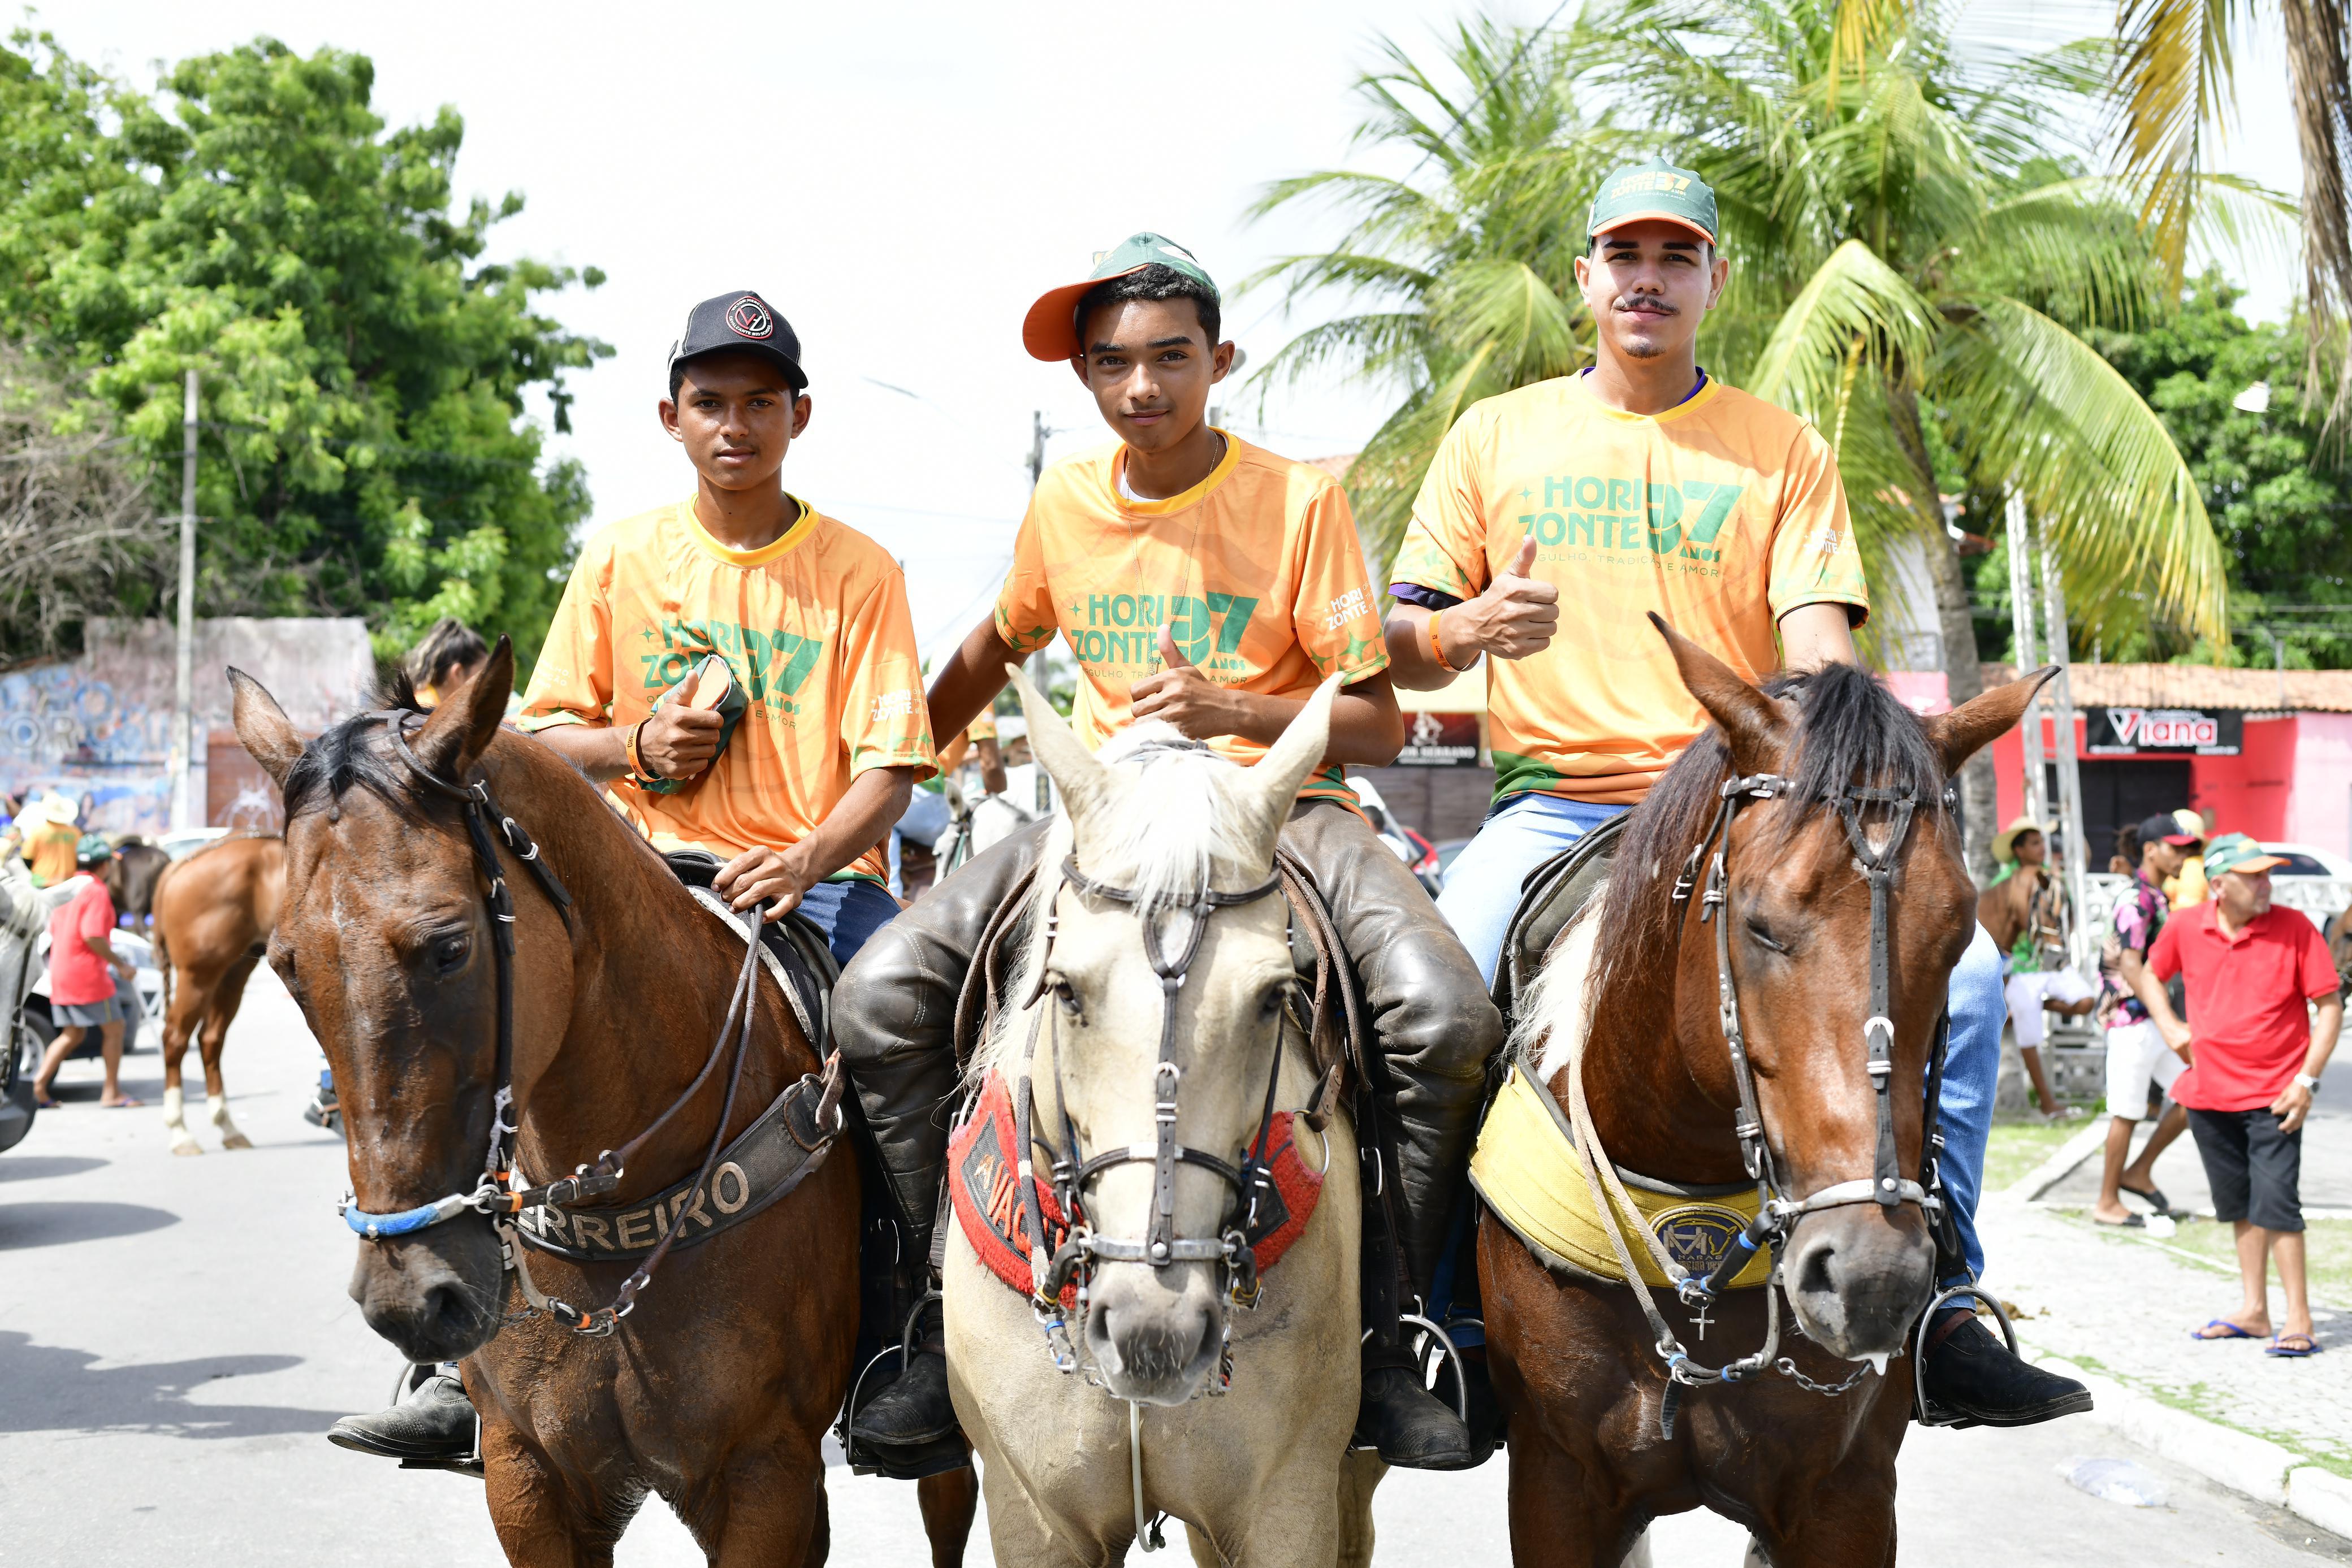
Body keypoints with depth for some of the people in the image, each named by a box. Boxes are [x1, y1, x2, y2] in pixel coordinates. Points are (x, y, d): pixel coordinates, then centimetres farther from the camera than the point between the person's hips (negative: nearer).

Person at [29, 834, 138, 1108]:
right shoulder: (97, 891, -13)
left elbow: (53, 929, 17)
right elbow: (93, 936, -22)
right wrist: (120, 964, -13)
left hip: (60, 971, 8)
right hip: (88, 974, -8)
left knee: (73, 1035, 15)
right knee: (114, 1028, 4)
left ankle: (40, 1083, 1)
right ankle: (111, 1092, 4)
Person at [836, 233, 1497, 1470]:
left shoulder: (1299, 501, -5)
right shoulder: (1060, 508, 6)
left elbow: (1378, 723, -5)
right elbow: (999, 646, 27)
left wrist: (1231, 711, -21)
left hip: (1279, 804, -3)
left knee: (1445, 1016, -31)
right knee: (880, 996, -20)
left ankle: (1384, 1335, -12)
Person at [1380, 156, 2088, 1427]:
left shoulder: (1784, 449, 12)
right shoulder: (1493, 436, 13)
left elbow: (1816, 643, 0)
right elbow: (1402, 651, 12)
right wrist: (1471, 629, -12)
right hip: (1552, 812, 0)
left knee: (1957, 963, -21)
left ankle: (1933, 1306, -8)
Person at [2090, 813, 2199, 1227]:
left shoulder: (2158, 897, 14)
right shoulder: (2136, 900, -16)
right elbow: (2132, 967, -23)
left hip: (2155, 1020, 9)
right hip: (2131, 1020, -9)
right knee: (2128, 1113, -3)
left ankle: (2139, 1173, 19)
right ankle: (2107, 1204, 8)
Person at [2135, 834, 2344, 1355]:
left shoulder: (2295, 929, -9)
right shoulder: (2185, 929, 0)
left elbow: (2330, 1005, -6)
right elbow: (2150, 975, 20)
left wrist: (2306, 1080, -12)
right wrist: (2171, 1028, 4)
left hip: (2273, 1095, -4)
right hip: (2209, 1091, 4)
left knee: (2275, 1201, -10)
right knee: (2239, 1205, 13)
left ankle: (2298, 1319, -4)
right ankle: (2254, 1310, 23)